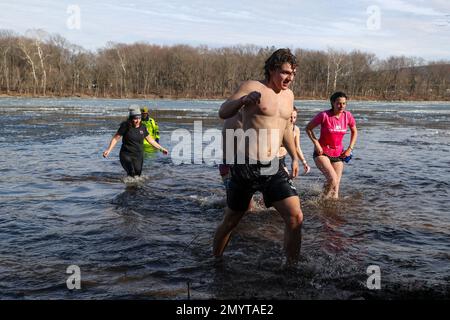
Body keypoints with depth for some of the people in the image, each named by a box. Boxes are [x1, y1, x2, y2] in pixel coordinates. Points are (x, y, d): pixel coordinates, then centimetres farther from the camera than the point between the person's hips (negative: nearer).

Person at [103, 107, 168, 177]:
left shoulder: (142, 127, 3)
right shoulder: (125, 126, -8)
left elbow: (150, 140, 15)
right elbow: (115, 138, -5)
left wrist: (161, 149, 18)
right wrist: (109, 150, -18)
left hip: (138, 156, 4)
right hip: (126, 155, -4)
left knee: (137, 175, 0)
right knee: (131, 173, -23)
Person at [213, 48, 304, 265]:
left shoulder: (288, 95, 14)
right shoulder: (252, 86, -7)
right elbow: (223, 113, -16)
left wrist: (294, 157, 30)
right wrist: (244, 100, -34)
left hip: (272, 168, 5)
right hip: (246, 167, -5)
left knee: (295, 218, -7)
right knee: (230, 222, 9)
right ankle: (215, 261, 33)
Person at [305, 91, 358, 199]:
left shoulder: (347, 116, -4)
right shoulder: (324, 115, -16)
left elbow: (354, 132, 14)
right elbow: (308, 128, -5)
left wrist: (350, 149, 5)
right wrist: (316, 143, -14)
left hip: (338, 154, 5)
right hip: (322, 153, -5)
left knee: (336, 186, 5)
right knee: (333, 179, -24)